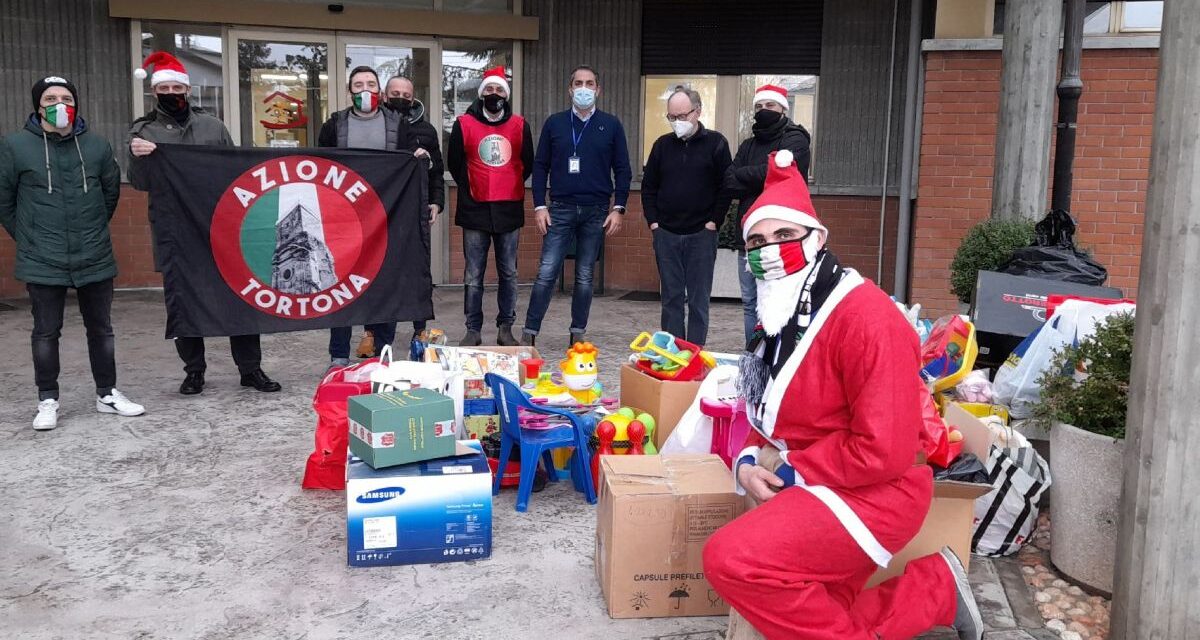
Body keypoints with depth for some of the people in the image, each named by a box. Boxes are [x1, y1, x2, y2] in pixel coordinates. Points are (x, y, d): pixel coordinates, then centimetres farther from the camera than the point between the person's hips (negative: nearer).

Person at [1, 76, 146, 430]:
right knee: (46, 332, 7)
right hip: (43, 263, -2)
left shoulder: (97, 146, 1)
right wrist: (29, 237, 5)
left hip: (95, 259, 2)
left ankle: (107, 393, 24)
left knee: (101, 328, 11)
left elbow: (111, 192, 14)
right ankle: (47, 401, 19)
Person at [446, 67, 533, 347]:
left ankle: (505, 328, 14)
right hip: (476, 210, -1)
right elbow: (454, 163, 9)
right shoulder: (464, 124, 2)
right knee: (473, 276, 1)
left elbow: (527, 164, 14)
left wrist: (511, 188, 13)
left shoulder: (520, 125, 6)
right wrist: (470, 190, 12)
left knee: (509, 273, 5)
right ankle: (473, 330, 8)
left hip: (509, 209, 2)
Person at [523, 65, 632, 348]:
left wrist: (618, 208, -3)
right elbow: (540, 166, 6)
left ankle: (578, 334, 16)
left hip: (596, 212, 1)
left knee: (585, 276, 7)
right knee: (546, 273, -5)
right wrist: (539, 206, -2)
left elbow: (622, 170, 5)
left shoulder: (611, 125, 5)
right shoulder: (554, 123, 6)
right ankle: (529, 332, 1)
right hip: (560, 209, 0)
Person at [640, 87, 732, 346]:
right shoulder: (662, 145, 8)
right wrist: (653, 222, 3)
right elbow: (648, 186, 12)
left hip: (701, 235, -3)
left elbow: (726, 187, -2)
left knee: (699, 298, 1)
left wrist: (714, 222, -8)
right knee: (671, 297, 7)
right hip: (666, 234, 3)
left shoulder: (716, 143, -1)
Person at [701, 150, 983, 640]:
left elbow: (884, 452, -24)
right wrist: (749, 462, -4)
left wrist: (790, 470, -14)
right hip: (808, 487, 9)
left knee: (732, 559, -25)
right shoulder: (778, 318, 11)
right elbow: (766, 410, 18)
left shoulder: (865, 318, -19)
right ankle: (935, 589, 16)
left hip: (874, 493, -9)